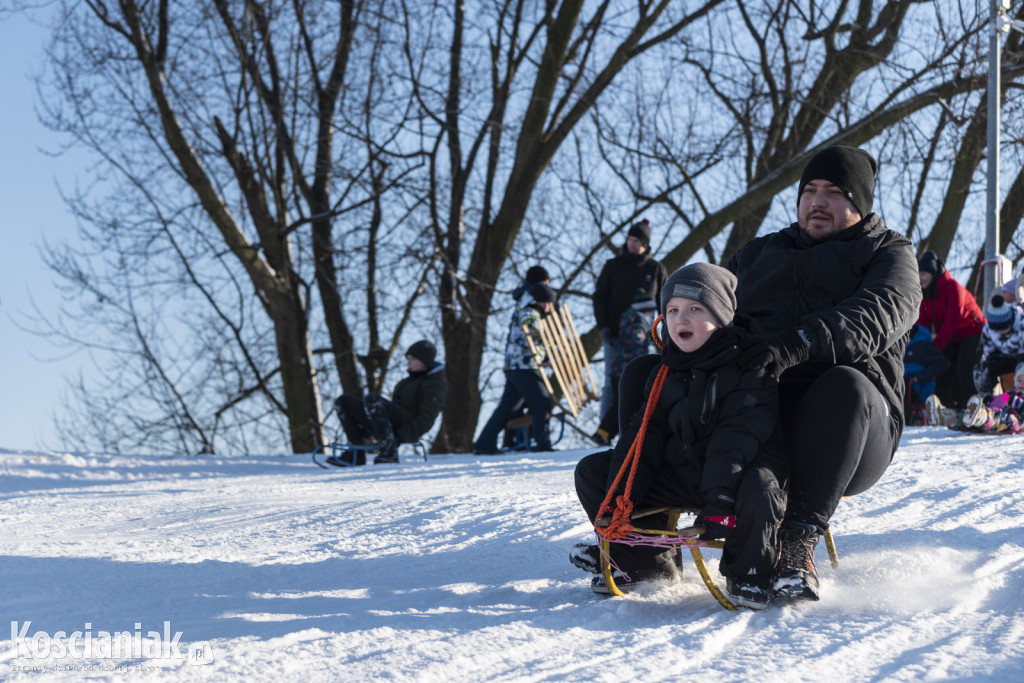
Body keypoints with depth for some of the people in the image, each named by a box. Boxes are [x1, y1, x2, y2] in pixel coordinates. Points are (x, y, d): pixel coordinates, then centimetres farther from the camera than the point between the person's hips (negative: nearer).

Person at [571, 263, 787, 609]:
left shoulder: (747, 367, -13)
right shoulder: (665, 373, 8)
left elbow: (737, 440, -24)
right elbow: (644, 435, 4)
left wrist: (720, 499, -36)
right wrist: (619, 500, -8)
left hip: (737, 475, -7)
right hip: (681, 474, 7)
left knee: (757, 489, -42)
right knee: (591, 472, 2)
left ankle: (749, 575, -13)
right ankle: (648, 566, 10)